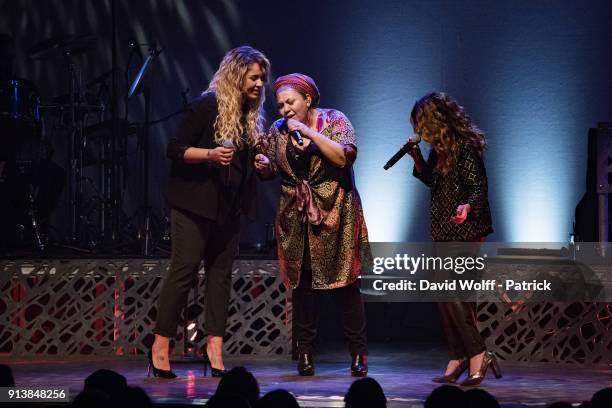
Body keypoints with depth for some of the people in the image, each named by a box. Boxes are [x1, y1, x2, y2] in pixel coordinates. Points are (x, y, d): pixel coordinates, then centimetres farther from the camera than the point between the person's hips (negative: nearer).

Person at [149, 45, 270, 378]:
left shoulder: (250, 115, 11)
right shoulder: (208, 105, -11)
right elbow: (175, 149, -12)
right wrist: (210, 154, -26)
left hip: (228, 208, 7)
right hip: (195, 204, -7)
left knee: (221, 274, 4)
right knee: (184, 271, -6)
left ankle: (214, 348, 5)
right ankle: (160, 347, 0)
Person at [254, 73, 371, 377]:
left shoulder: (334, 121, -4)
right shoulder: (278, 131, 8)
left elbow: (345, 157, -19)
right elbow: (269, 172, 14)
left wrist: (309, 132, -20)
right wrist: (263, 165, -10)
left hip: (334, 215, -3)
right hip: (296, 219, 3)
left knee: (344, 284, -4)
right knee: (302, 285, 1)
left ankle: (358, 354, 3)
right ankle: (305, 353, 8)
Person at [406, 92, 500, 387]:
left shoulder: (465, 147, -15)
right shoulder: (441, 148, 11)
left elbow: (479, 188, -18)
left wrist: (467, 207, -37)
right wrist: (417, 157, 10)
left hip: (465, 230, -9)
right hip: (444, 231, 9)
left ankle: (477, 355, -13)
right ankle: (459, 359, 15)